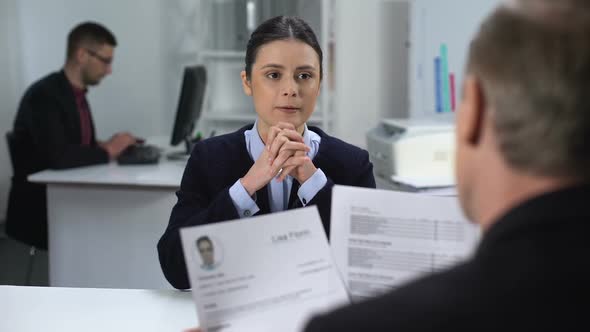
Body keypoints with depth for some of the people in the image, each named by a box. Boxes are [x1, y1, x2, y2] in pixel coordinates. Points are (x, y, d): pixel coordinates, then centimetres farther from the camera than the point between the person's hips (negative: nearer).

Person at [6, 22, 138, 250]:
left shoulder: (76, 94, 10)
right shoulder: (44, 95, -18)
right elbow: (57, 157, -29)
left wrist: (111, 145, -4)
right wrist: (107, 151, -17)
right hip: (38, 211, -8)